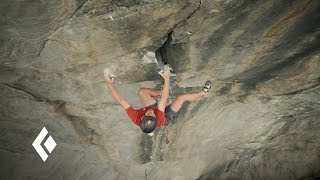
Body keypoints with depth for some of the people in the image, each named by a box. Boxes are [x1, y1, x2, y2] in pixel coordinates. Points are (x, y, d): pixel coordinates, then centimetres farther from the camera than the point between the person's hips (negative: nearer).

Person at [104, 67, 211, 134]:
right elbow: (165, 99, -44)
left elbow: (120, 100, -41)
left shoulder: (136, 118, -43)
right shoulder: (160, 120, -49)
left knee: (141, 91, -9)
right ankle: (203, 93, 21)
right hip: (166, 116, -3)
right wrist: (167, 79, -43)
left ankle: (161, 92, 16)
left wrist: (109, 83, -38)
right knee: (182, 97, -9)